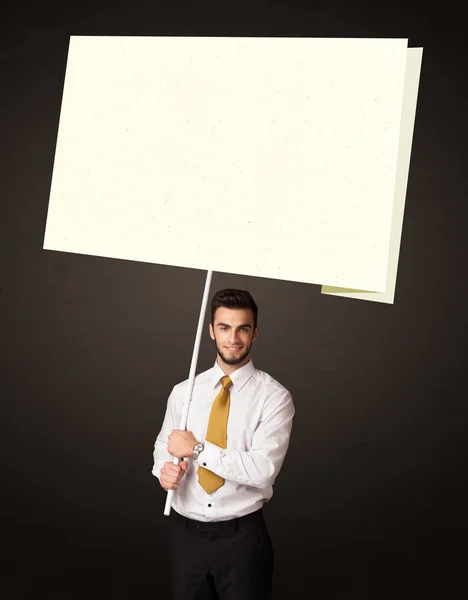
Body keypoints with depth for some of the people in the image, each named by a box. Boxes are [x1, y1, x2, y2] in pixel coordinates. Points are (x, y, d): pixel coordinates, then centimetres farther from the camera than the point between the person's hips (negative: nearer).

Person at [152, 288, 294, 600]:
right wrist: (164, 468, -8)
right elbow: (163, 445, 14)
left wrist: (198, 448, -18)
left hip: (242, 535, -3)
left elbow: (263, 470, -19)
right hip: (186, 531, 3)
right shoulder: (183, 391, 3)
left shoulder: (274, 397, -10)